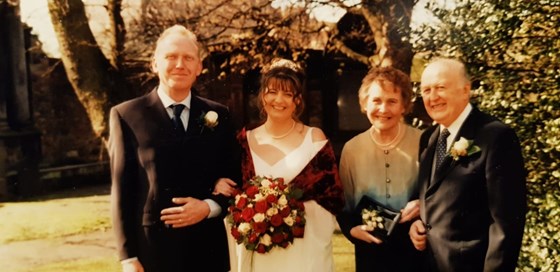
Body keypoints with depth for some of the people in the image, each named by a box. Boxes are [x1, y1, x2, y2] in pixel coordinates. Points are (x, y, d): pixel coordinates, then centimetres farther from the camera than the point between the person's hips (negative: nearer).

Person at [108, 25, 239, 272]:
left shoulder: (218, 115, 6)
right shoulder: (126, 116, -2)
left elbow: (234, 180, 8)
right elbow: (122, 190, -3)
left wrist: (209, 207, -11)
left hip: (208, 250, 3)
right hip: (152, 249, -2)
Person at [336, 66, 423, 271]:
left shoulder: (422, 143, -7)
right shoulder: (351, 148, -1)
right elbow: (344, 206, 6)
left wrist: (423, 205, -17)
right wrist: (353, 229, -11)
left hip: (416, 249, -1)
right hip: (370, 252, 1)